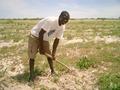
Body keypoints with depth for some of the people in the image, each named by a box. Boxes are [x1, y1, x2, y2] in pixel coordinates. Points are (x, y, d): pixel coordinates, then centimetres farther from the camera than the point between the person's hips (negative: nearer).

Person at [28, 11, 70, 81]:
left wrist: (53, 53, -5)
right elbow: (41, 33, -28)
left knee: (49, 54, 7)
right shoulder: (51, 20, -32)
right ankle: (31, 75, 5)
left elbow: (57, 40, -3)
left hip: (45, 38, 7)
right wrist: (41, 48, -22)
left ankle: (53, 71, 23)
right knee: (32, 56, -7)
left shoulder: (62, 27, -10)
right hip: (35, 36, -6)